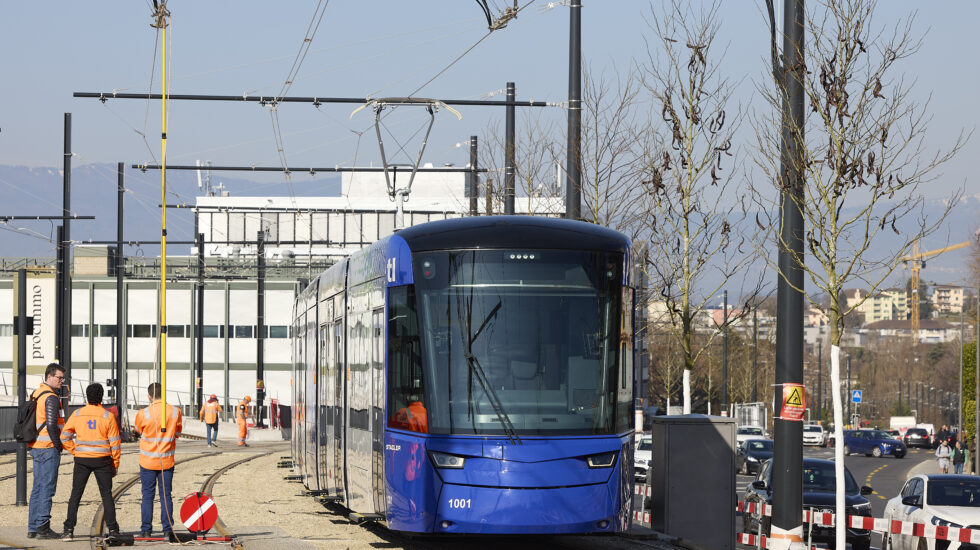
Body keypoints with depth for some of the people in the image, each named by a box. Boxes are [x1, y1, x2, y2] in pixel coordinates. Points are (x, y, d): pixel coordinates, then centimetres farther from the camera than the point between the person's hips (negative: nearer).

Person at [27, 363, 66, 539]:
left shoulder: (36, 394, 14)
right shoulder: (51, 397, -15)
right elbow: (51, 425, -23)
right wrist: (58, 445, -12)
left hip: (36, 447, 9)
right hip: (48, 448, -9)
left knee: (38, 488, 13)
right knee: (47, 488, -6)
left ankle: (33, 528, 15)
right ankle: (43, 527, -6)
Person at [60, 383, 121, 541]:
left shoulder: (77, 415, -1)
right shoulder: (108, 416, -5)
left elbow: (65, 437, 0)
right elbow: (115, 442, -3)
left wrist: (75, 451, 9)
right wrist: (115, 463, 5)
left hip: (82, 459, 1)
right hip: (102, 459, -1)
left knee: (76, 494, 6)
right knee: (106, 494, 7)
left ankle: (69, 529, 1)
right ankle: (112, 529, 6)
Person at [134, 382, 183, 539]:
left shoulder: (143, 414, -14)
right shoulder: (175, 412, -7)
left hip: (148, 461, -2)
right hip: (167, 461, 2)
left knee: (147, 496, 6)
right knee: (166, 495, 8)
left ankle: (146, 529, 6)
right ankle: (167, 529, 6)